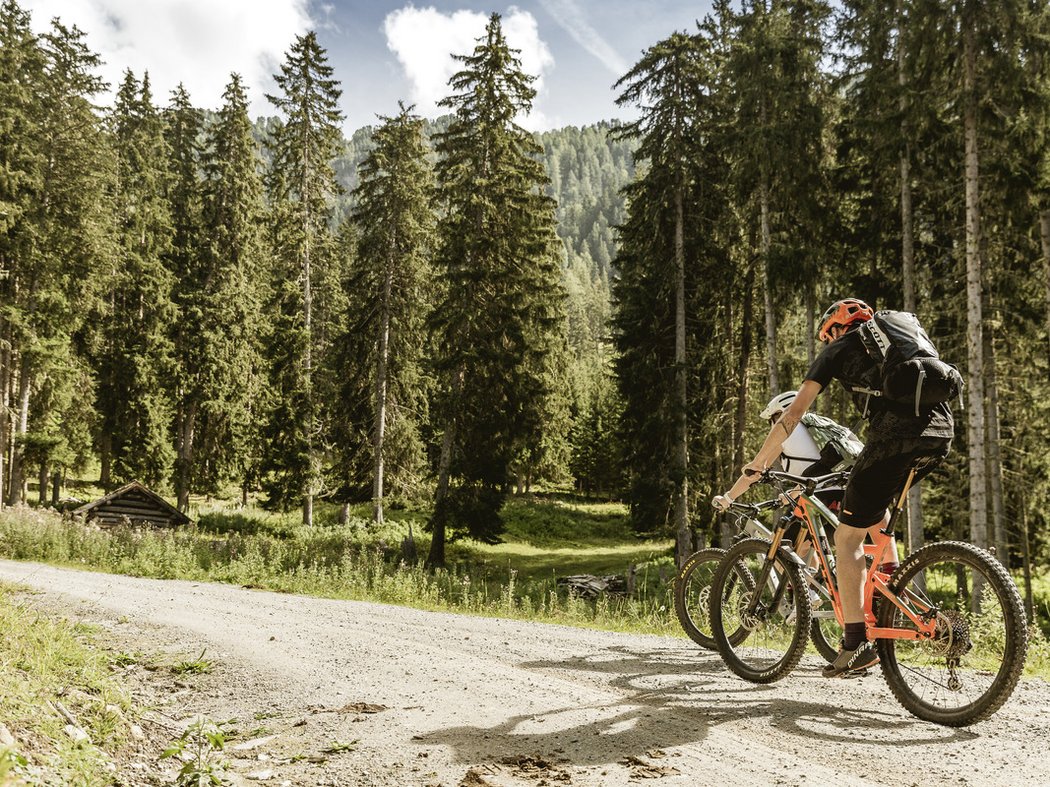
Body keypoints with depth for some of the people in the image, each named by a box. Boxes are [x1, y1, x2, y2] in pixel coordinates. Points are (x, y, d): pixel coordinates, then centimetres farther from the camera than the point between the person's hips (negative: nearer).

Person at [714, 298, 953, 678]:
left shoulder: (838, 349, 15)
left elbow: (790, 417, 6)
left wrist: (744, 479, 7)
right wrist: (870, 465, 52)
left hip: (897, 435, -7)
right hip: (942, 433, 7)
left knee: (847, 538, 6)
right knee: (874, 500, 32)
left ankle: (857, 644, 6)